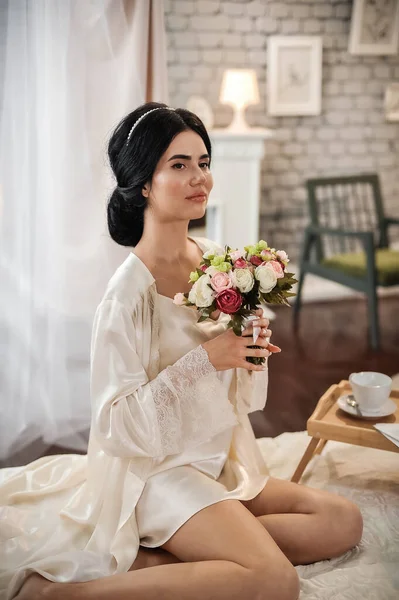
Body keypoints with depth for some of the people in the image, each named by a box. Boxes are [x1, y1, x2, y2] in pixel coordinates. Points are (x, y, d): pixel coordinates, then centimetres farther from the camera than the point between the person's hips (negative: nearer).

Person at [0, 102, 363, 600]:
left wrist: (252, 350, -9)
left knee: (344, 522, -2)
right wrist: (204, 359, -24)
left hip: (221, 460, 8)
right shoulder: (130, 291, -18)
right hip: (160, 469, -8)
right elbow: (118, 426, -19)